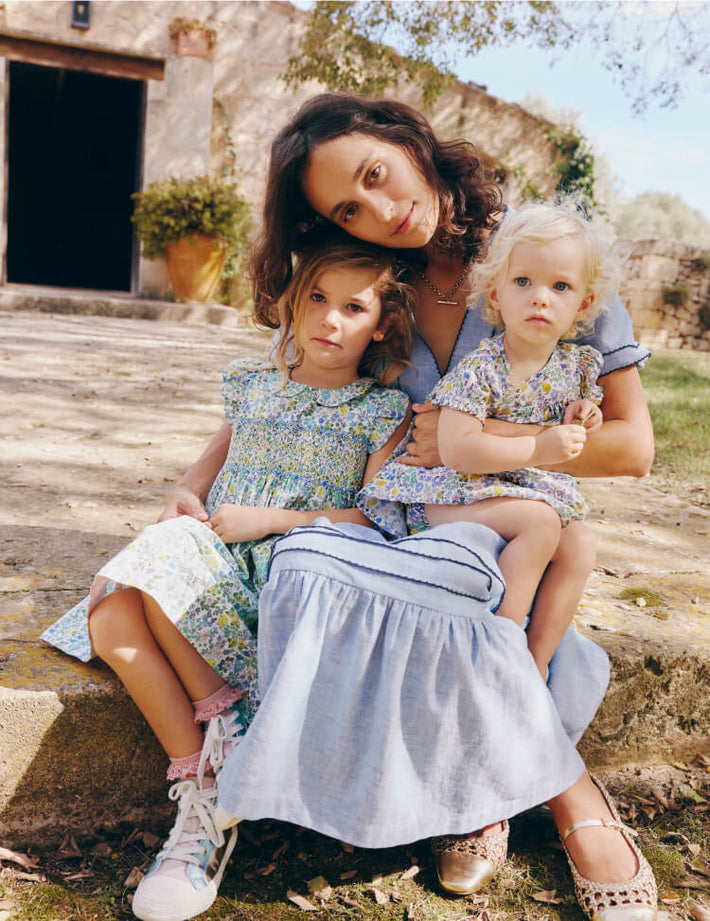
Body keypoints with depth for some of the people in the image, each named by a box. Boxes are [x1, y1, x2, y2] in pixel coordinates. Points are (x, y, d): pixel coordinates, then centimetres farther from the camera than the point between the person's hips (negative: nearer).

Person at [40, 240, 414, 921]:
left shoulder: (383, 410, 4)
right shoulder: (250, 385, 18)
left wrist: (269, 519, -11)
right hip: (217, 564, 5)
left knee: (164, 565, -31)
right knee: (112, 621, -25)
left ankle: (225, 713, -10)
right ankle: (202, 796, -18)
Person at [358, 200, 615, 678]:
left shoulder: (578, 364, 2)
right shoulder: (480, 368, -18)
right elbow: (457, 449, -26)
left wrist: (580, 419, -7)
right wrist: (539, 449, -26)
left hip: (535, 490, 7)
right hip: (454, 491, -7)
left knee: (581, 542, -11)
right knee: (541, 522, -26)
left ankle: (537, 660, -3)